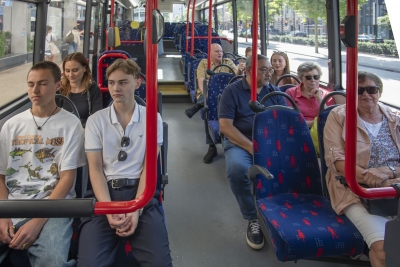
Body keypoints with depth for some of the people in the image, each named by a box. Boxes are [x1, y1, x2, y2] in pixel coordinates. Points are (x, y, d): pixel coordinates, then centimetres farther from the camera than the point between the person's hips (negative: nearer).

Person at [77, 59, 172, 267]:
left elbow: (149, 166, 0)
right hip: (105, 191, 1)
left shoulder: (152, 118, 6)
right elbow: (95, 168, 1)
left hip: (141, 191, 0)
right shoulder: (96, 120, 7)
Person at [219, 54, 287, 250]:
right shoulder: (232, 91, 1)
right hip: (240, 143, -3)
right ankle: (253, 218, -12)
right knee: (237, 168, -35)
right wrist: (252, 148, -18)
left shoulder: (275, 92, 12)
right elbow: (225, 126, -9)